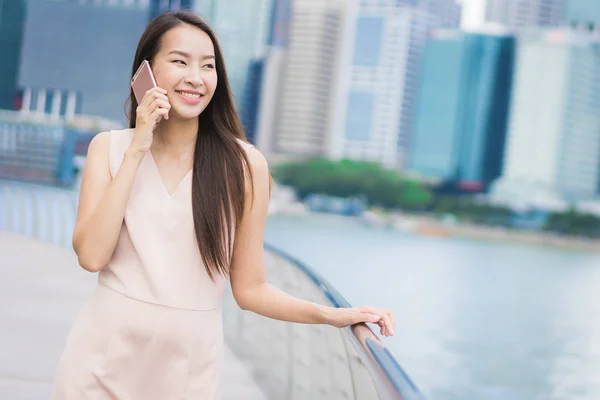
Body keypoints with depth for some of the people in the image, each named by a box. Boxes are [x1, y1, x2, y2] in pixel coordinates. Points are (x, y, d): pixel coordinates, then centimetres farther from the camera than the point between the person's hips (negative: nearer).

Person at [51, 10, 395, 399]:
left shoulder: (244, 165, -5)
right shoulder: (109, 147, 0)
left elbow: (249, 288, -1)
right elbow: (92, 255, -13)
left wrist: (332, 315, -15)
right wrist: (136, 152, -13)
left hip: (189, 365, -1)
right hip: (104, 354, 1)